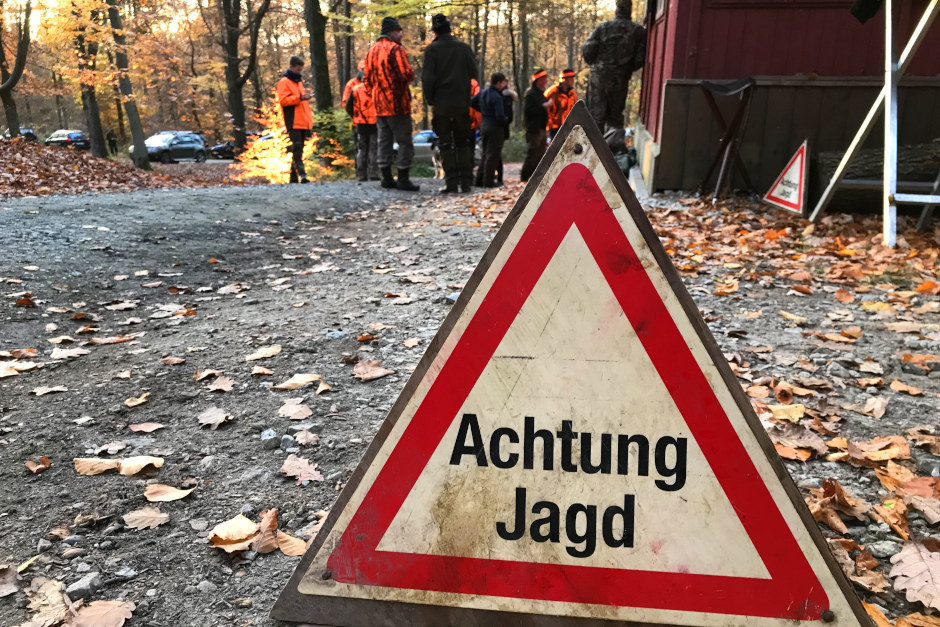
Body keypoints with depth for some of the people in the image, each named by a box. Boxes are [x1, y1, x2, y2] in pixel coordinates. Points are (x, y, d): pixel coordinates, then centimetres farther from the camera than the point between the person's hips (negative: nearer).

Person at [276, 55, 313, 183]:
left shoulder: (299, 81, 25)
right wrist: (299, 97, -20)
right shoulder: (284, 81, -2)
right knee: (297, 148, -16)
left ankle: (294, 176, 13)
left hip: (303, 122, 8)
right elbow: (283, 100, -14)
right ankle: (301, 173, -24)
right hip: (294, 123, -8)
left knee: (298, 149, 8)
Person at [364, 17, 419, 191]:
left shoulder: (372, 50, 15)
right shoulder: (396, 49, -11)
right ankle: (403, 179, -3)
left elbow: (367, 79, 18)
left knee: (384, 141, 12)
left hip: (379, 105, 8)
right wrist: (411, 77, 0)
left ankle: (387, 178, 15)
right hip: (397, 104, -8)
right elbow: (407, 74, -21)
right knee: (404, 141, -2)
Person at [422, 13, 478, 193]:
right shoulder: (464, 47, 5)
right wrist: (466, 94, 15)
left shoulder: (432, 49, -4)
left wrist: (430, 100, 0)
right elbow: (473, 74, 5)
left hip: (441, 103, -3)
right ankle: (466, 181, 10)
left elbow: (427, 77, -10)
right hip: (462, 103, 3)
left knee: (445, 143, 4)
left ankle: (451, 182, 1)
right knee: (463, 142, 12)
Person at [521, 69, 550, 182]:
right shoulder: (530, 93, -11)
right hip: (534, 130, -9)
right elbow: (527, 111, -21)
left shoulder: (541, 92, 17)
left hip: (541, 129, 9)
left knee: (540, 155, 12)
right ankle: (525, 178, -3)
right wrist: (543, 106, -20)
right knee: (532, 155, -9)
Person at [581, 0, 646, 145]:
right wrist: (627, 69, 15)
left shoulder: (603, 26, -2)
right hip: (621, 80, 1)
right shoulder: (639, 31, 0)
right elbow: (640, 59, -3)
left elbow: (586, 51, -5)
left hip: (599, 77, -1)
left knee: (596, 115, 4)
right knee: (615, 116, 14)